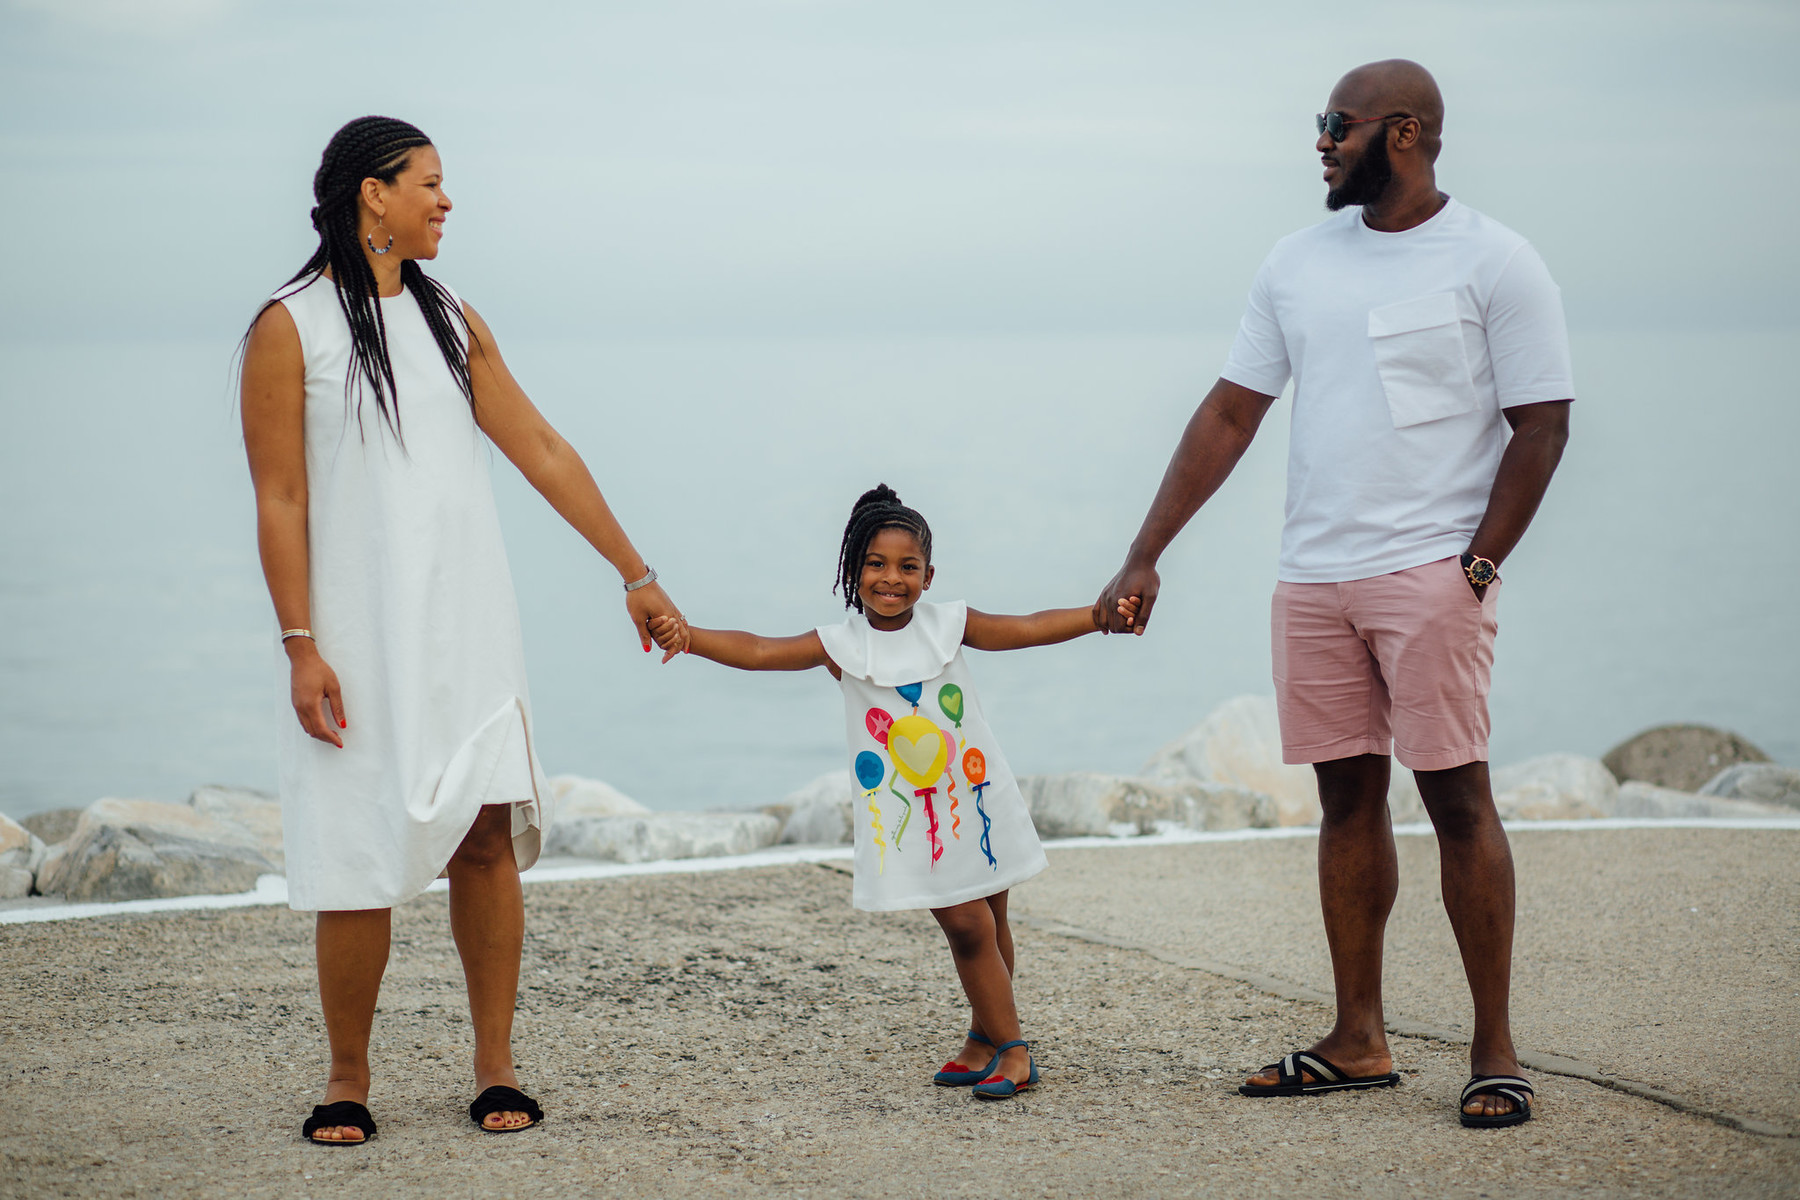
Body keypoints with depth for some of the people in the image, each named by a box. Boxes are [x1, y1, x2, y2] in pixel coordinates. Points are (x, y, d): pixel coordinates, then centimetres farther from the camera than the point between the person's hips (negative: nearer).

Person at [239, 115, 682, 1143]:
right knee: (363, 861, -3)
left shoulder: (452, 320, 12)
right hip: (361, 633, -4)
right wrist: (301, 646, -12)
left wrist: (636, 573, 15)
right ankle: (348, 1080, 11)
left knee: (487, 835, -2)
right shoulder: (291, 329, -4)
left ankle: (497, 1069, 6)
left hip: (467, 625, 4)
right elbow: (280, 500, -6)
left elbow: (545, 456, 15)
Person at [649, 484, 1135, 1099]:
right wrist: (688, 635, -32)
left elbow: (1028, 628, -3)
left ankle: (989, 1039, 25)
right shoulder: (841, 646, -7)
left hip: (973, 795, 2)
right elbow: (760, 651, -17)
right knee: (966, 926, -5)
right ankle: (1006, 1047, 6)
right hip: (908, 814, -2)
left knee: (988, 921, 10)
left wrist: (1099, 615, -16)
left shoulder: (948, 623, -2)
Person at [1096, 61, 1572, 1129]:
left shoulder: (1493, 262, -4)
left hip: (1432, 572, -5)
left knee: (1457, 795, -8)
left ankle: (1496, 1052, -3)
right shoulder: (1300, 262, 11)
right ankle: (1359, 1042, 15)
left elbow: (1542, 427, -5)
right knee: (1348, 796, 8)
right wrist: (1144, 557, 9)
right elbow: (1230, 416, 13)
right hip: (1314, 578, 6)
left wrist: (1476, 566, -12)